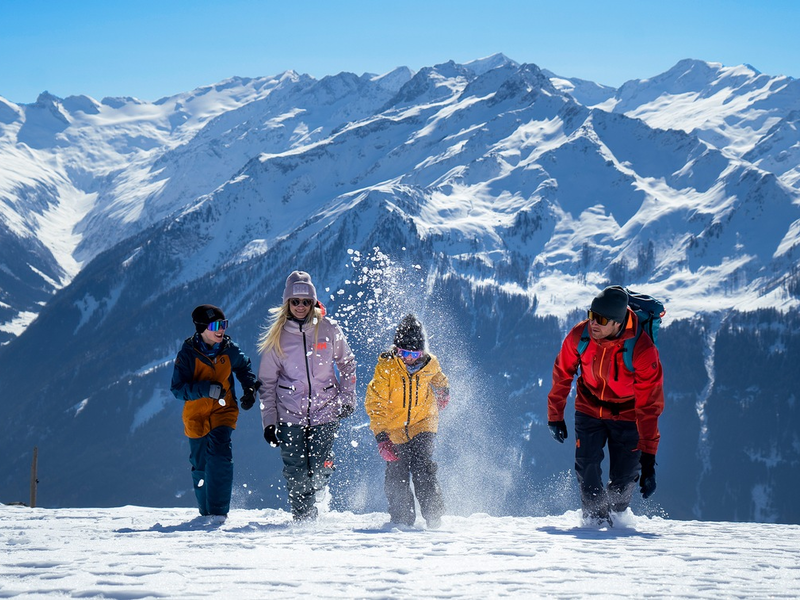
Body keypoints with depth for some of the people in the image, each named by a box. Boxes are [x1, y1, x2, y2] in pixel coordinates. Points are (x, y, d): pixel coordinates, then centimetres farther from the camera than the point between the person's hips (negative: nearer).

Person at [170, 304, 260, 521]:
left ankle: (219, 510, -22)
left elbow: (244, 368, 17)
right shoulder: (187, 354, -12)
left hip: (223, 410, 0)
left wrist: (250, 388, 0)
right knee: (200, 465, 7)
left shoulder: (230, 350, -4)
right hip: (196, 415, 0)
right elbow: (178, 388, -15)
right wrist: (205, 389, -29)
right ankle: (206, 512, 28)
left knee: (219, 454, -22)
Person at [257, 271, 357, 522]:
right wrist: (268, 421, -1)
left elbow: (347, 363, 12)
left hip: (325, 410, 0)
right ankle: (302, 514, 18)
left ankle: (316, 492, 33)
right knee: (295, 471, -4)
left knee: (319, 469, -3)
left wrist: (347, 397, 3)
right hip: (290, 414, 0)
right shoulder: (277, 336, -2)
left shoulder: (328, 329, -2)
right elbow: (267, 382, 4)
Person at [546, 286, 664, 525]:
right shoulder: (579, 335, -22)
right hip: (589, 409, 2)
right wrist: (555, 415, 6)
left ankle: (615, 515, 27)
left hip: (627, 414, -2)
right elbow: (562, 374, -2)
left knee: (624, 476, -5)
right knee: (587, 465, -13)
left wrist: (648, 458, -28)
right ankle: (594, 514, 13)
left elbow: (649, 406, -27)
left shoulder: (643, 351, -31)